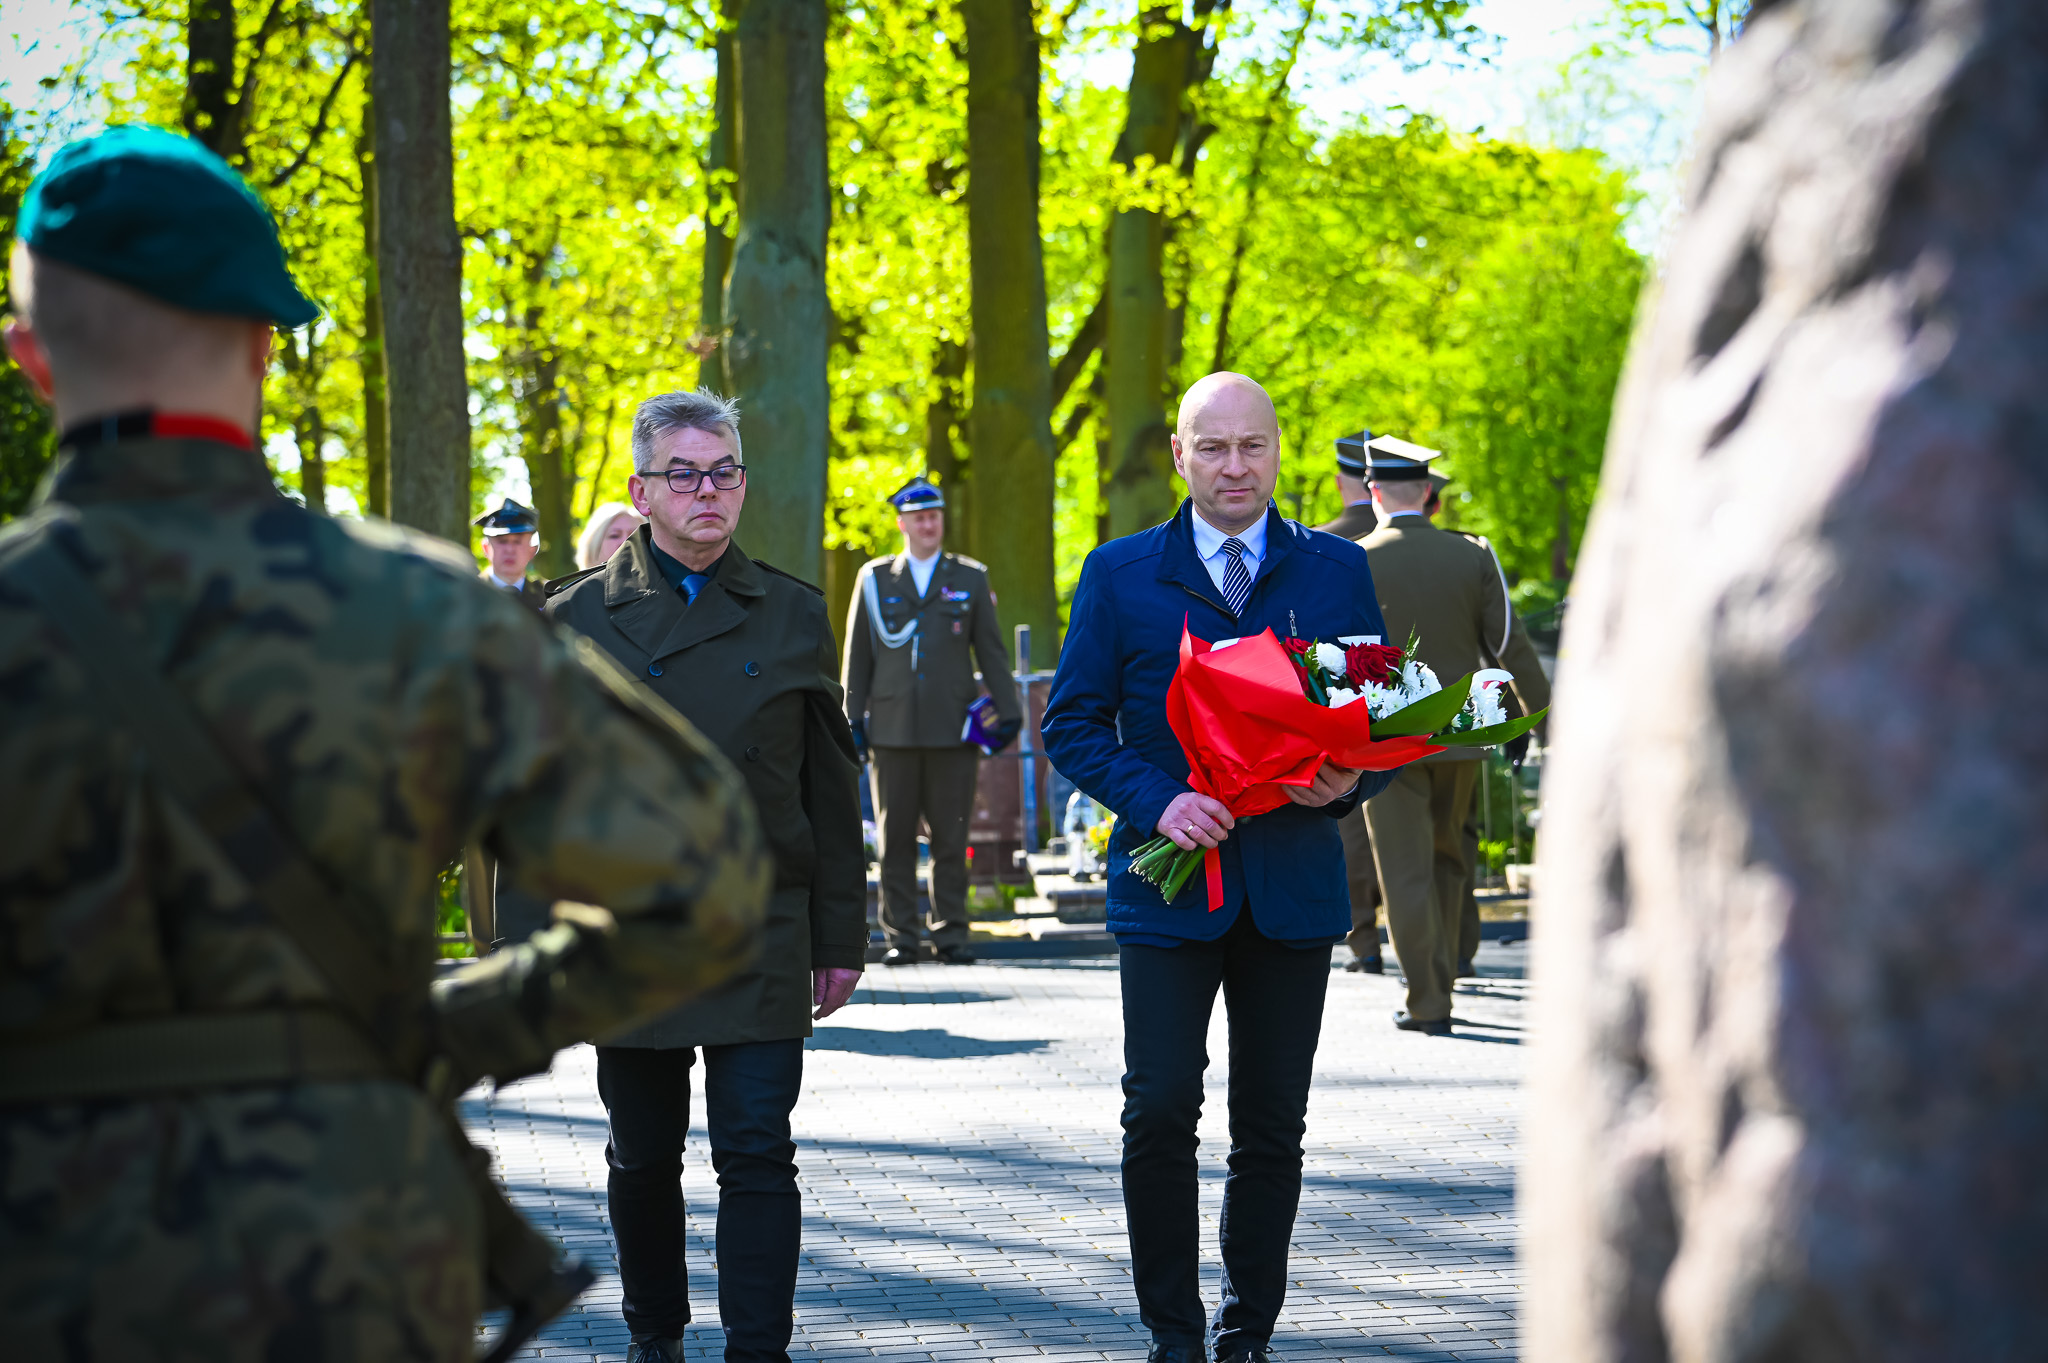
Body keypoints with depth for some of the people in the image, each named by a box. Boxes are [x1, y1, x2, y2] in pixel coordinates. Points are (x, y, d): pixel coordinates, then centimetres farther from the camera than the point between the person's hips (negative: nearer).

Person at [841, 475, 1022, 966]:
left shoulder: (970, 578, 10)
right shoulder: (874, 579, 10)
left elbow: (992, 651, 10)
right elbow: (858, 654, 11)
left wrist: (1007, 712, 3)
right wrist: (853, 718, 6)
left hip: (952, 730, 0)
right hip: (894, 731, 0)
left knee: (951, 837, 0)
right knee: (895, 837, 1)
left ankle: (951, 934, 5)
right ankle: (900, 937, 5)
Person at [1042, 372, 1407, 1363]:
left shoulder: (1338, 571, 7)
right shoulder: (1120, 574, 3)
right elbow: (1072, 723, 3)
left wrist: (1350, 783, -11)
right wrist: (1153, 799, -14)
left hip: (1295, 884, 1)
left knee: (1273, 1126, 6)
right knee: (1159, 1112, -7)